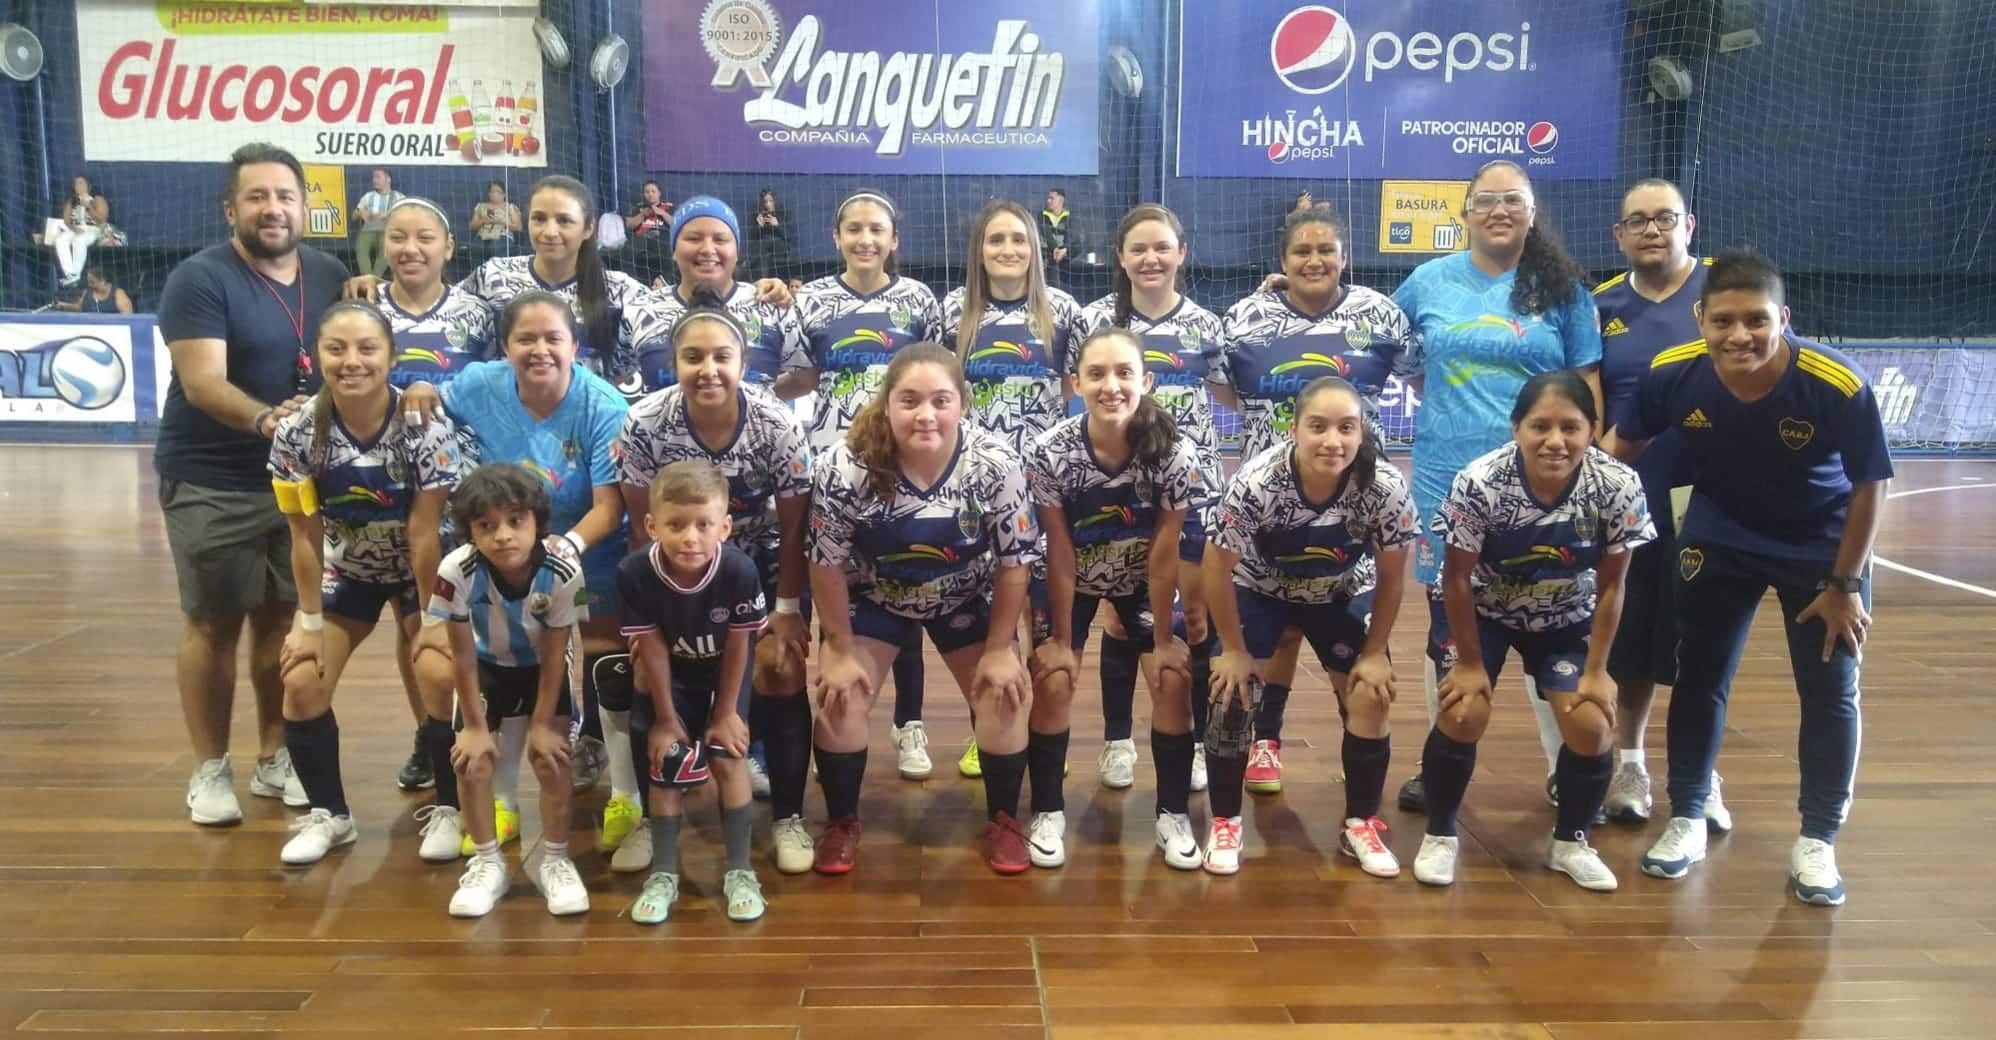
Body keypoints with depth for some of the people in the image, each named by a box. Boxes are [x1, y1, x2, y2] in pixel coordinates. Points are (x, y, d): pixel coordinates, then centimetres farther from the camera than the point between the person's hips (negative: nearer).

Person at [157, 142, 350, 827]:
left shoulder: (330, 276, 6)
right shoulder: (200, 278, -11)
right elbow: (203, 383, -22)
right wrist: (265, 418, -39)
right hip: (212, 482, -4)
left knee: (284, 619, 11)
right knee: (214, 623, 4)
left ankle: (274, 758, 25)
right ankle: (210, 769, 17)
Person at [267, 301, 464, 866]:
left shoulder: (425, 427, -28)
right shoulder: (296, 433, -21)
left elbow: (423, 533, -23)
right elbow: (305, 536, -13)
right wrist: (309, 621, -8)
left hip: (420, 570, -3)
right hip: (346, 570, 3)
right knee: (301, 682, -8)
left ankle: (447, 808, 11)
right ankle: (327, 813, 15)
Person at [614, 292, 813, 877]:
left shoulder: (778, 425, -26)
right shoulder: (644, 424, -25)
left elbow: (793, 527, -14)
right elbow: (642, 523, -12)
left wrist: (787, 610, -10)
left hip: (759, 566, -1)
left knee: (783, 676, -9)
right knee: (652, 683, -5)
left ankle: (789, 819, 8)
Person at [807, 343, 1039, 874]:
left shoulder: (996, 463, -29)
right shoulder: (845, 468, -31)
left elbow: (1014, 561, -16)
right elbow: (827, 563, -17)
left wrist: (1000, 648, -12)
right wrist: (840, 650, -12)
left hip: (964, 598, 1)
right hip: (873, 597, 0)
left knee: (1005, 694, -6)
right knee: (838, 696, -10)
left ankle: (1003, 819, 18)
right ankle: (842, 821, 15)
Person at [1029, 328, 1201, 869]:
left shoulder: (1176, 453, -28)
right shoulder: (1051, 452, -29)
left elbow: (1164, 553, -19)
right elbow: (1060, 553, -20)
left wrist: (1164, 639, -12)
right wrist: (1060, 640, -13)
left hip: (1143, 580, 1)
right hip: (1072, 581, 0)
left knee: (1174, 679, -10)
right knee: (1051, 681, -12)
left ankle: (1173, 813, 9)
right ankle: (1048, 812, 8)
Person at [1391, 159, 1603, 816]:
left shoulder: (1562, 288, 2)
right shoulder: (1430, 281, 5)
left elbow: (1587, 385, 2)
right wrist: (1434, 391, 7)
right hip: (1446, 480, 2)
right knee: (1447, 620, 10)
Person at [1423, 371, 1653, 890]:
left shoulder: (1618, 486, -26)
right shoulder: (1480, 482, -33)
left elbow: (1610, 586, -12)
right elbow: (1457, 578, -18)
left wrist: (1596, 670, -8)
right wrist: (1470, 662, -12)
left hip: (1565, 618, 2)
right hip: (1483, 612, -2)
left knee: (1592, 725, -10)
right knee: (1463, 712, -17)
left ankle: (1570, 841, 16)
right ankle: (1439, 835, 8)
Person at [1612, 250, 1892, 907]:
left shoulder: (1840, 386, -30)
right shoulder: (1673, 374, -25)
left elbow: (1869, 488, -16)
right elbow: (1623, 447, -5)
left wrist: (1844, 586, -10)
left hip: (1822, 546, -1)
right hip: (1721, 539, 2)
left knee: (1830, 691, 3)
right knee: (1699, 677, 5)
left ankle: (1816, 843, 18)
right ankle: (1686, 821, 21)